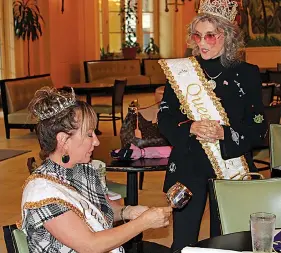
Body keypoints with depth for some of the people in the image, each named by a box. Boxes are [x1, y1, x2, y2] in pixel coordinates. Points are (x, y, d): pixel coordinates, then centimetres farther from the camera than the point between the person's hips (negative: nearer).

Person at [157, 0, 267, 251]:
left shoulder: (247, 74, -1)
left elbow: (258, 129, -4)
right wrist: (190, 128, -19)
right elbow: (164, 119, 0)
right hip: (187, 168, 1)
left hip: (232, 169, 0)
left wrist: (224, 134, -20)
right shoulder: (181, 71, 2)